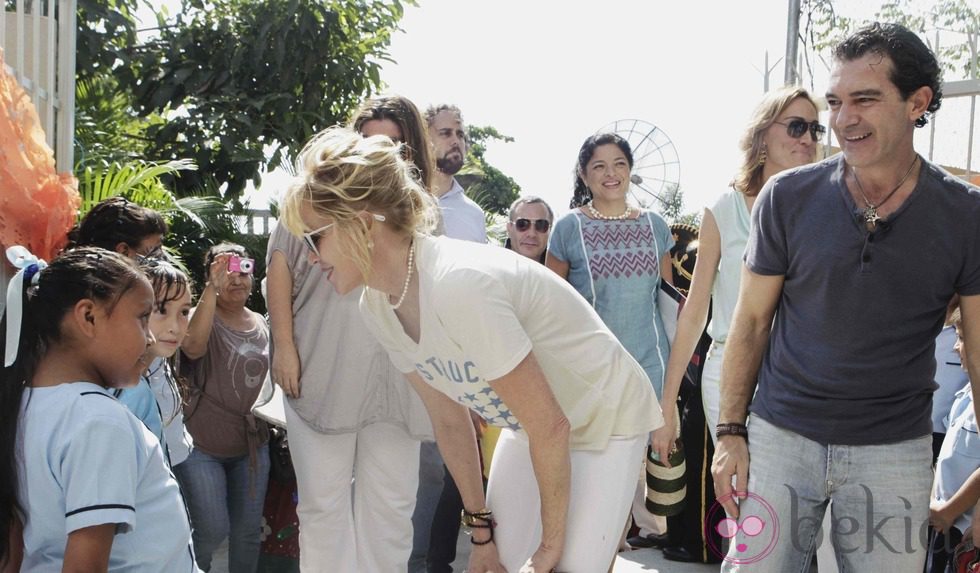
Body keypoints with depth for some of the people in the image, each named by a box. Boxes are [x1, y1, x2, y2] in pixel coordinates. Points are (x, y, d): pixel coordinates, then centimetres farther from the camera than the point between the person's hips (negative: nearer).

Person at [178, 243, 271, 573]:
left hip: (252, 443, 5)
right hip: (202, 445, -5)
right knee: (213, 530, -7)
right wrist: (213, 288, -37)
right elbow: (194, 347, -33)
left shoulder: (261, 324, 8)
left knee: (248, 530, 10)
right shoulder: (204, 316, -9)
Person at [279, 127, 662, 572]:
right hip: (533, 424, 7)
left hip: (605, 419, -7)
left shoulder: (458, 286, -35)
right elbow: (449, 420, 1)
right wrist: (481, 530, 5)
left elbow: (550, 427, -27)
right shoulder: (378, 306, -10)